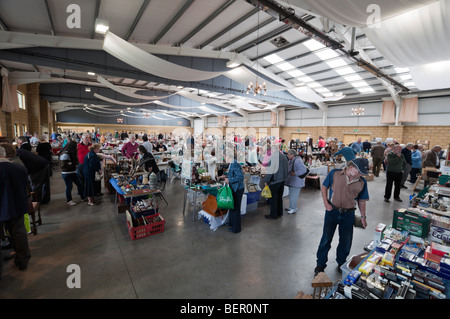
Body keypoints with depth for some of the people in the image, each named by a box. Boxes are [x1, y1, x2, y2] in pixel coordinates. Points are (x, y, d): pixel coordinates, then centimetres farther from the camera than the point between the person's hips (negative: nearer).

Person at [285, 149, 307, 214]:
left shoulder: (298, 161, -21)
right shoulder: (291, 161, 10)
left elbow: (303, 170, -29)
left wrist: (294, 173, -25)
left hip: (296, 182, -10)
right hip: (292, 181, 10)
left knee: (293, 196, -2)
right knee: (291, 196, 19)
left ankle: (293, 209, 11)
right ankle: (291, 207, 32)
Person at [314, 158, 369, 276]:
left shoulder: (362, 182, -2)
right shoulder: (334, 174, -9)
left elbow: (361, 200, 7)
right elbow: (324, 187, 1)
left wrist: (363, 216, 2)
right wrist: (326, 203, -7)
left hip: (348, 214, 2)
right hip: (332, 211, -2)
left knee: (346, 240, 15)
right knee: (326, 239, 9)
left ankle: (341, 263, 40)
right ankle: (320, 264, 26)